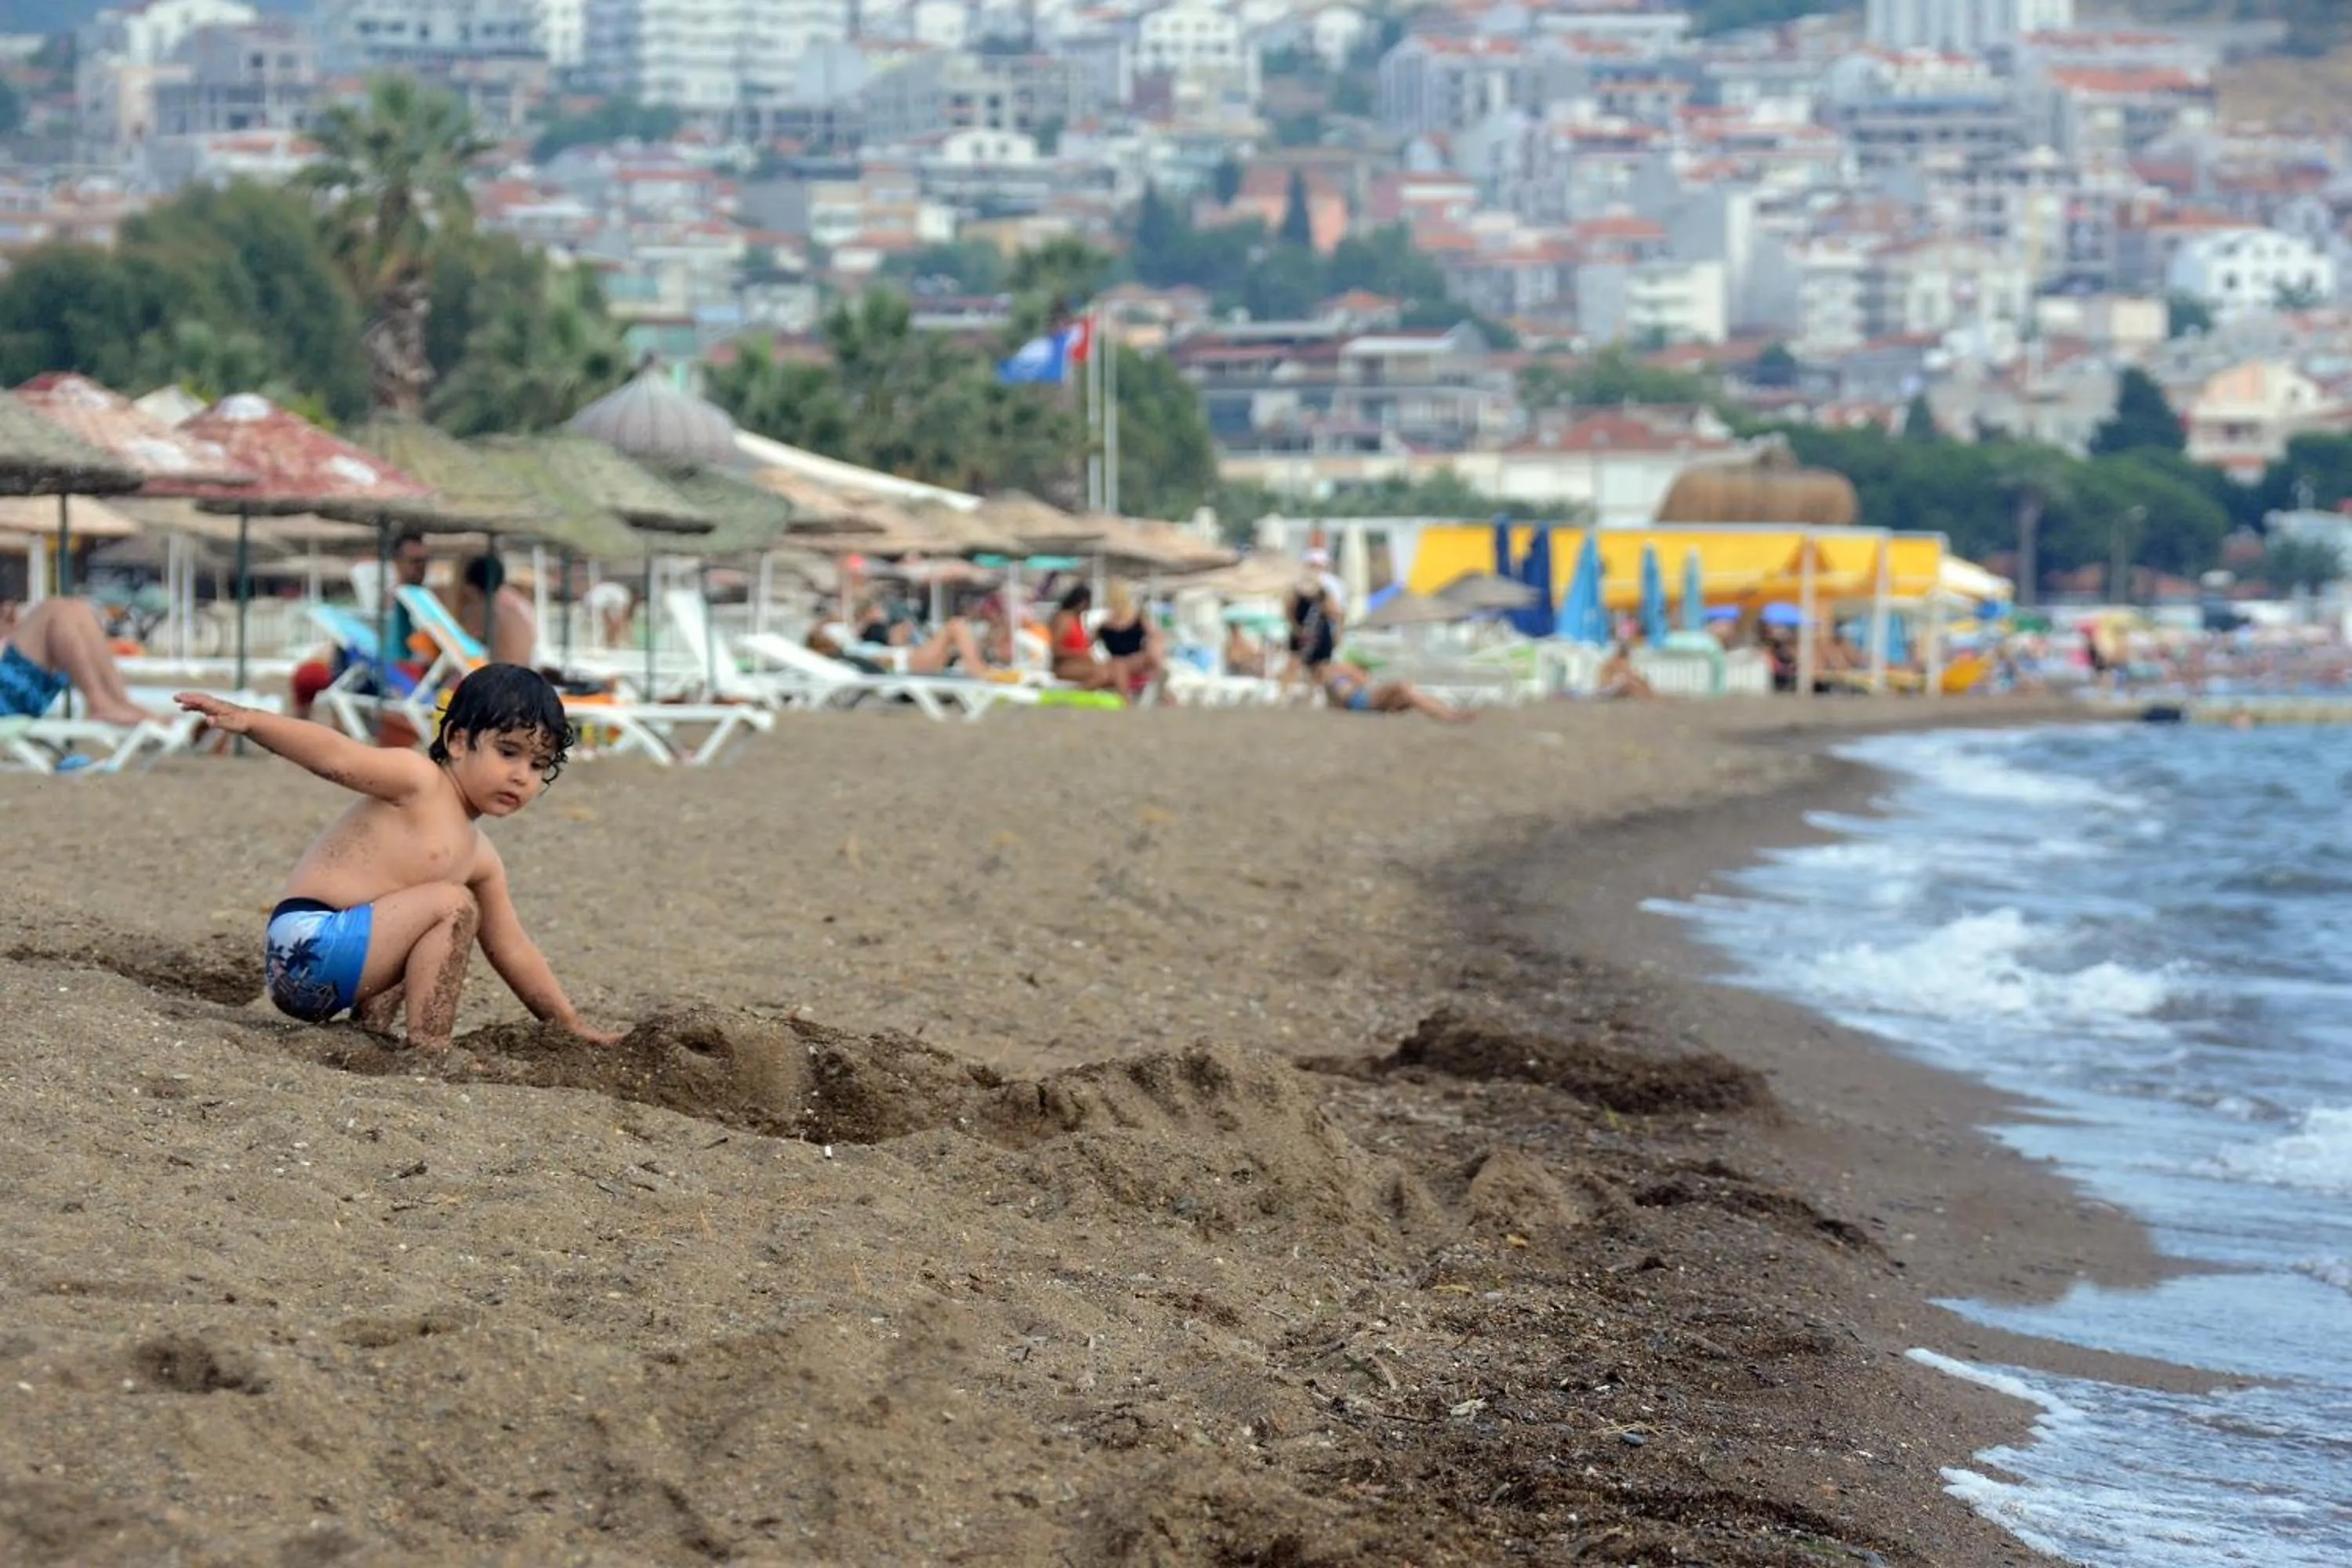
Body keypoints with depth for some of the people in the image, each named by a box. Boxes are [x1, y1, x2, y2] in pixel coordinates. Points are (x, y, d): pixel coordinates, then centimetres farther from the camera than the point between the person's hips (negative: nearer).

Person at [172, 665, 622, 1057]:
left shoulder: (480, 860, 18)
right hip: (308, 936, -10)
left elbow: (512, 951, 26)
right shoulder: (420, 782, -7)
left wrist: (572, 1025, 25)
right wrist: (250, 720, -35)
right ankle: (426, 1047, -18)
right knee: (452, 906, -15)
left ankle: (371, 1025, 8)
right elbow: (335, 755, -20)